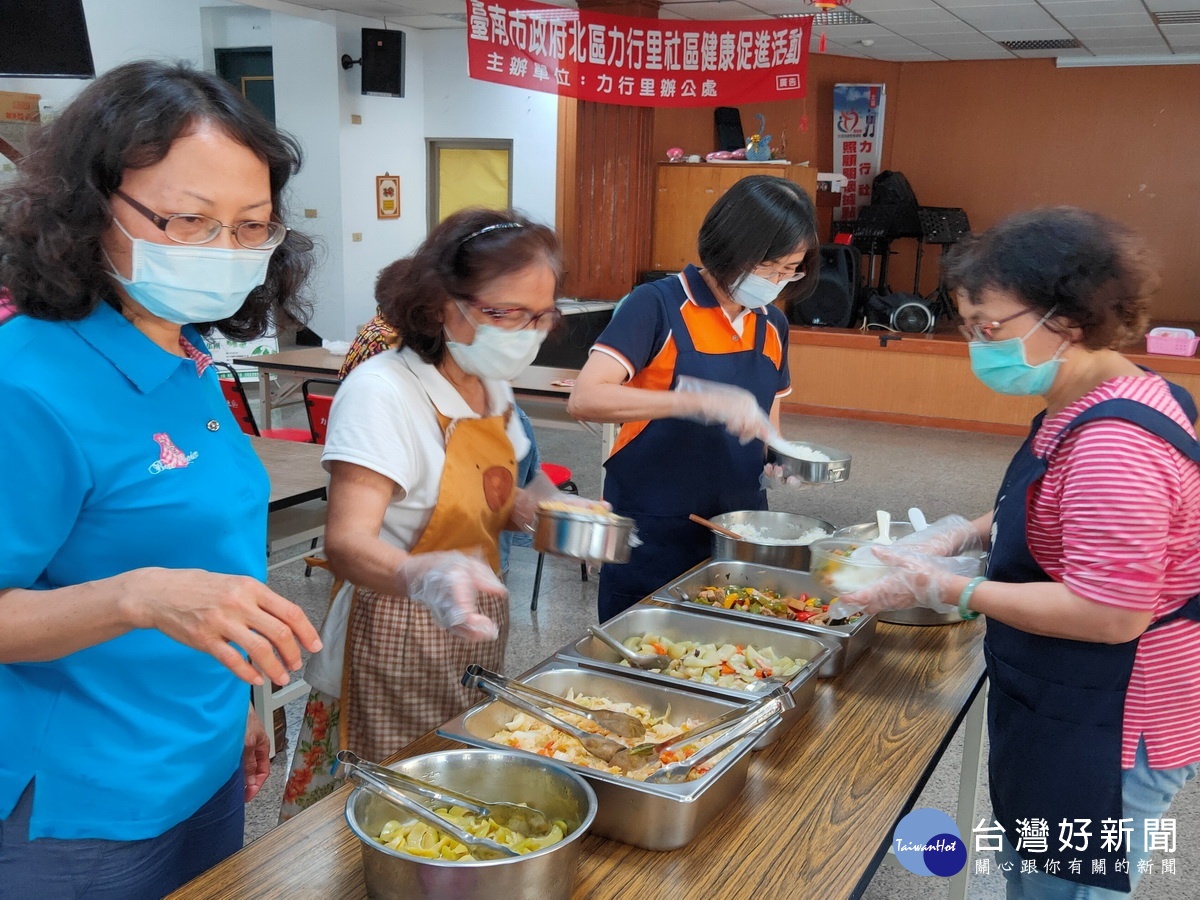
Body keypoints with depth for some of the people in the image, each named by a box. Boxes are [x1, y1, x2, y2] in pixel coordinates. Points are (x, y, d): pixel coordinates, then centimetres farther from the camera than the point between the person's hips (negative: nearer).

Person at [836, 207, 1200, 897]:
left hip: (1109, 734, -10)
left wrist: (950, 590, -22)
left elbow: (1110, 614, -30)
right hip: (1061, 714, 10)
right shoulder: (1086, 407, 4)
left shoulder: (1114, 445, -29)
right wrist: (966, 533, 2)